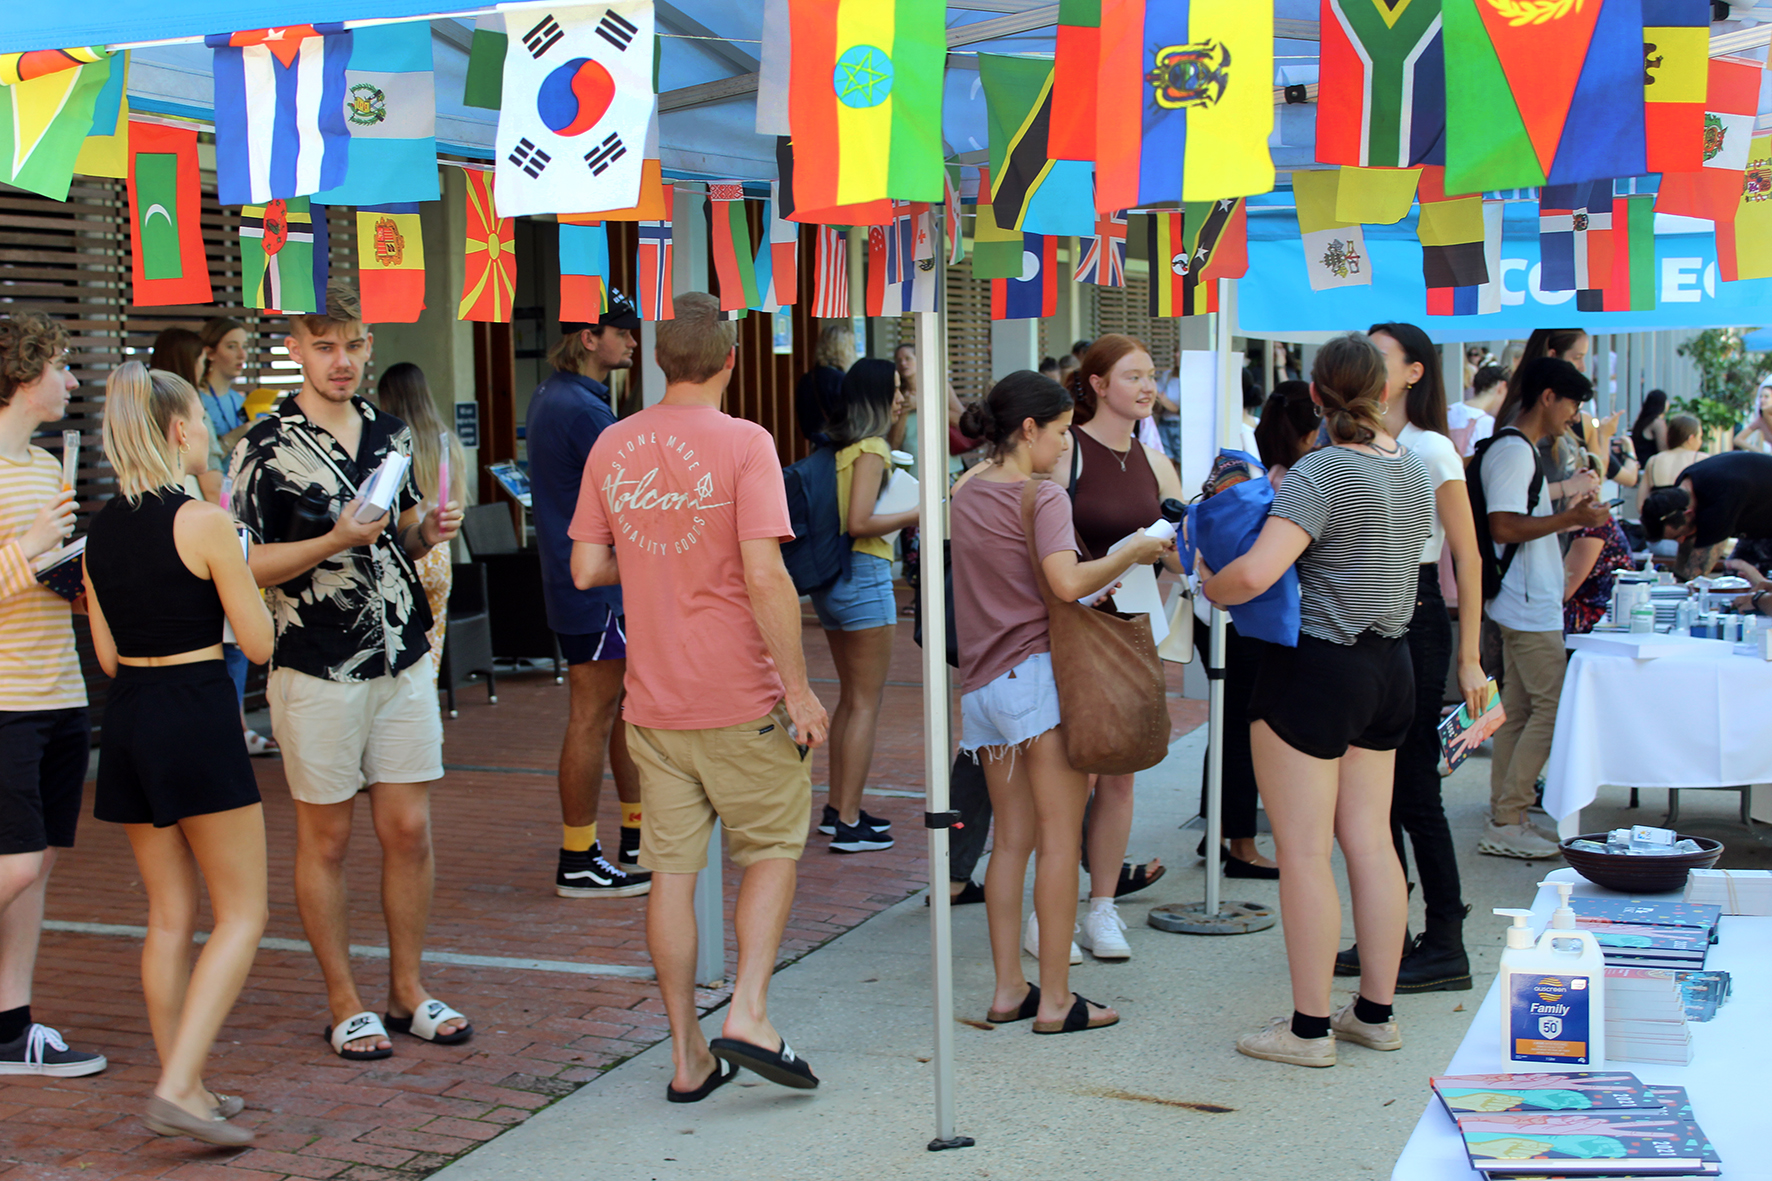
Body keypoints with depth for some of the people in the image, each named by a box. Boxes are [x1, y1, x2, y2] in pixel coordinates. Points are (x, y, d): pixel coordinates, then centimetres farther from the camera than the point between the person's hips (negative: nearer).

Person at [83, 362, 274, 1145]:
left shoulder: (101, 529, 8)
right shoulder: (204, 523, -13)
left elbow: (108, 656, 11)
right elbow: (259, 642, -8)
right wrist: (240, 567, 6)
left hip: (127, 719, 7)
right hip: (197, 714, -7)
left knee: (170, 915, 14)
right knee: (242, 913, 1)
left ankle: (183, 1086, 19)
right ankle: (178, 1088, -9)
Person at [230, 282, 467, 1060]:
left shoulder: (389, 433, 11)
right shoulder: (267, 447, -7)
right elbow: (246, 565, -10)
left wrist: (431, 529, -1)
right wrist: (337, 542, -21)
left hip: (403, 661, 5)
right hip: (318, 669, -5)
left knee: (409, 829, 7)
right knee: (325, 837, 4)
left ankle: (408, 990, 20)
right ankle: (345, 1003, 15)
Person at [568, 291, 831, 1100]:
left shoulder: (612, 446, 4)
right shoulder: (743, 443, -11)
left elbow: (587, 570, 6)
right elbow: (764, 577, -18)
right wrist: (800, 691, -12)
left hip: (653, 700, 4)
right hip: (741, 699, -4)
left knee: (672, 871, 8)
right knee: (773, 850, 13)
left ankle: (689, 1057, 14)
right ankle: (748, 1013, 1)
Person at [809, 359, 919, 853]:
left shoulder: (834, 444, 11)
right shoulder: (871, 447, -13)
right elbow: (859, 523, -20)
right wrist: (913, 516, -9)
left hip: (829, 579, 9)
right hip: (863, 574, -9)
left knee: (850, 697, 17)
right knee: (866, 703, -3)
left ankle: (838, 808, 22)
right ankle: (848, 823, -2)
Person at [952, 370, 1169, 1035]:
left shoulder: (967, 495, 14)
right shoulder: (1043, 499, -8)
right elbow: (1066, 582, -23)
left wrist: (1094, 582, 17)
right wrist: (1132, 553, -10)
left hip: (982, 681, 8)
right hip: (1039, 673, -7)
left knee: (1012, 838, 12)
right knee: (1060, 836, -3)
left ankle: (1008, 990, 13)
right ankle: (1056, 1000, -2)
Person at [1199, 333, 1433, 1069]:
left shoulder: (1321, 471, -17)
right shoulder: (1413, 469, 7)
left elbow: (1257, 573, -28)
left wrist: (1208, 589, -7)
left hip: (1316, 669, -8)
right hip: (1390, 664, 8)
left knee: (1304, 850, 0)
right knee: (1370, 842, 13)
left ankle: (1310, 1028, 6)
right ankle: (1377, 1012, 20)